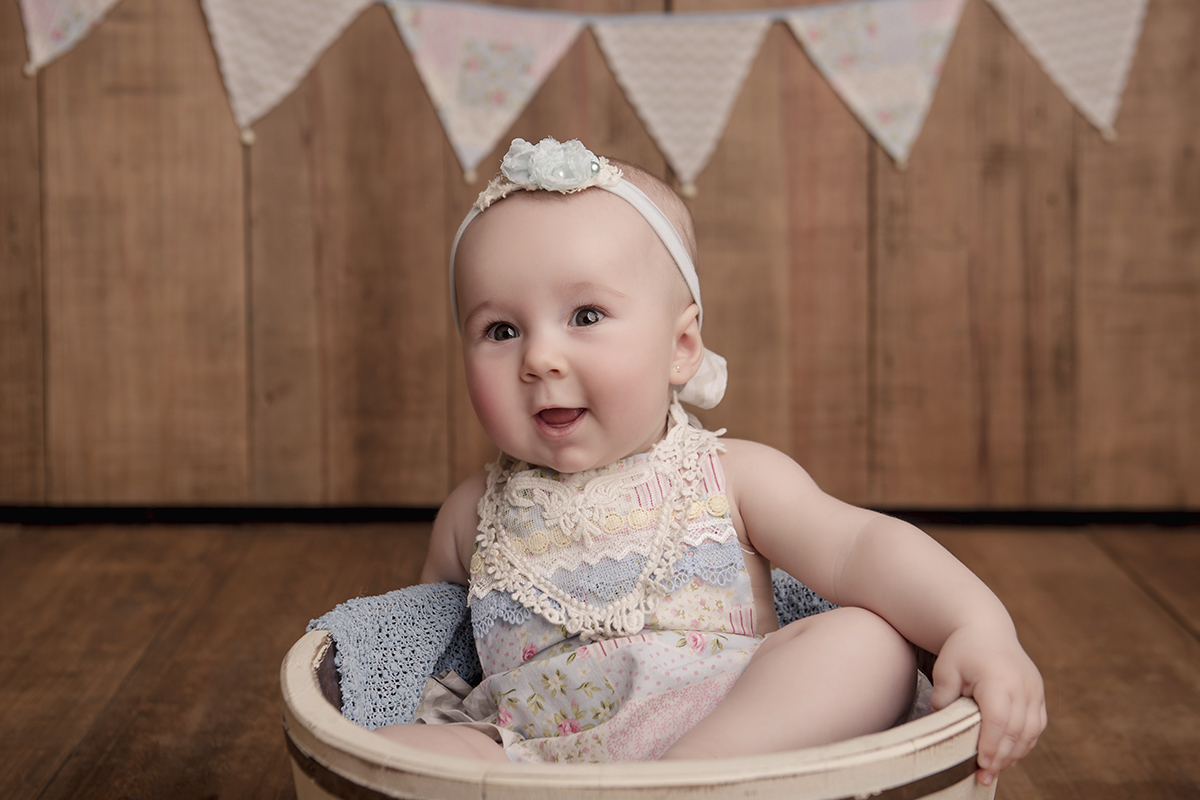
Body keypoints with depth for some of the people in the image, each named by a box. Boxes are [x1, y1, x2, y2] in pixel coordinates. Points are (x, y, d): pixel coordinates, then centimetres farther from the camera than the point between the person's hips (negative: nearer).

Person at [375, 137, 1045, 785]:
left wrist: (980, 626, -24)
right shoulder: (477, 516, 16)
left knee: (869, 640, -23)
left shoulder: (732, 478, 8)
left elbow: (857, 547, -7)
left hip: (749, 735, 0)